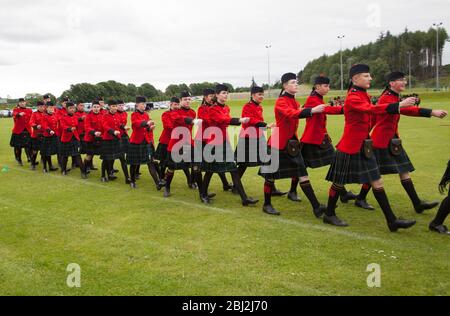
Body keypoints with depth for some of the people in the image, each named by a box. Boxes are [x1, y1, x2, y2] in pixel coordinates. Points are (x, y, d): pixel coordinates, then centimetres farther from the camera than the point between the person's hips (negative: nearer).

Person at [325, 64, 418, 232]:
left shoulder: (364, 95, 11)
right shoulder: (353, 97, -17)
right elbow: (372, 109, -33)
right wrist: (399, 105, -39)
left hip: (363, 147, 8)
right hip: (349, 148, -8)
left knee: (377, 182, 6)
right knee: (339, 182, 6)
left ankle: (392, 220, 10)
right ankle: (329, 215, 24)